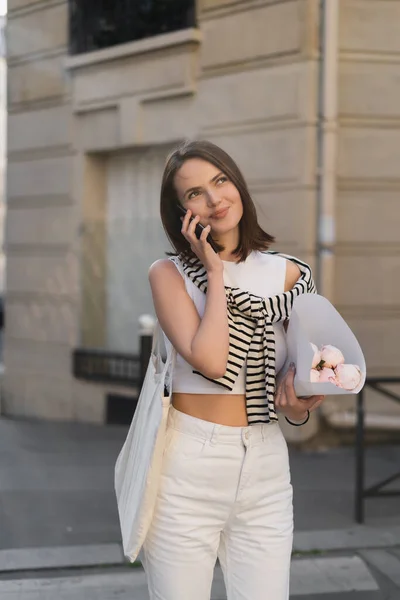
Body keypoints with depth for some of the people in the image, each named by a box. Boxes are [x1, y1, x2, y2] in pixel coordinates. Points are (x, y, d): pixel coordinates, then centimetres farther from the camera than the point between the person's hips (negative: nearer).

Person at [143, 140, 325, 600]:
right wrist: (215, 273, -10)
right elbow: (209, 361, -19)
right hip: (187, 466, -2)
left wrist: (296, 407, -9)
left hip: (266, 469, 3)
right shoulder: (169, 273, -3)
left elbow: (302, 371, 13)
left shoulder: (289, 275, 6)